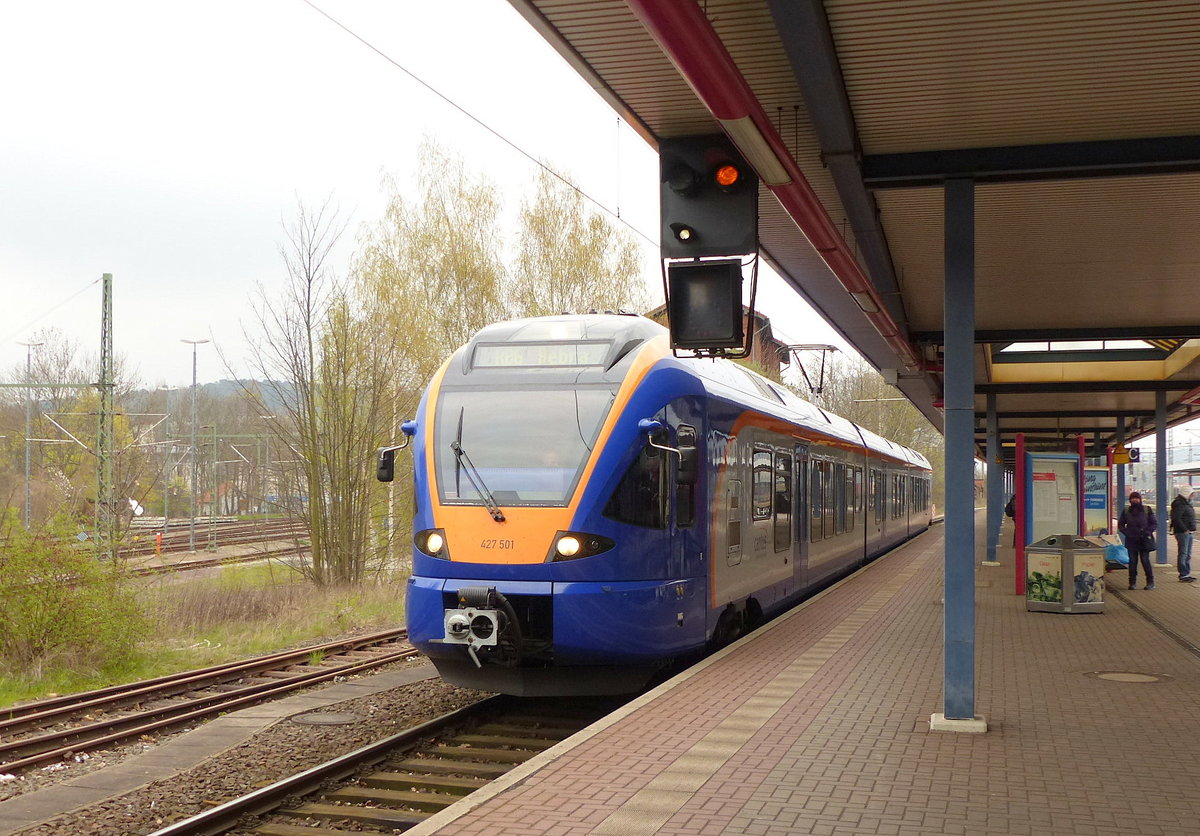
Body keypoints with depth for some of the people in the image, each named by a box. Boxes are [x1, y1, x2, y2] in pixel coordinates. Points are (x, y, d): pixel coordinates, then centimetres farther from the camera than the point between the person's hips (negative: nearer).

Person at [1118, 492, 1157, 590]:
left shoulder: (1147, 510, 3)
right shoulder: (1126, 511, 7)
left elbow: (1155, 524, 6)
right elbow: (1120, 525, 14)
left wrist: (1147, 531, -9)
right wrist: (1127, 532, -2)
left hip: (1144, 541, -2)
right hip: (1131, 540, 2)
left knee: (1145, 561, -5)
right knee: (1132, 561, 2)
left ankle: (1150, 582, 6)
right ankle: (1132, 583, 10)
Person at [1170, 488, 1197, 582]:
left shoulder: (1186, 504, 18)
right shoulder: (1179, 504, -15)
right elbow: (1176, 518, -24)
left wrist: (1191, 529, 13)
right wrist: (1184, 529, -22)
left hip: (1188, 532, 11)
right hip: (1182, 532, -11)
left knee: (1187, 554, 15)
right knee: (1183, 553, -8)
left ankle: (1187, 573, 22)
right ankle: (1183, 575, -6)